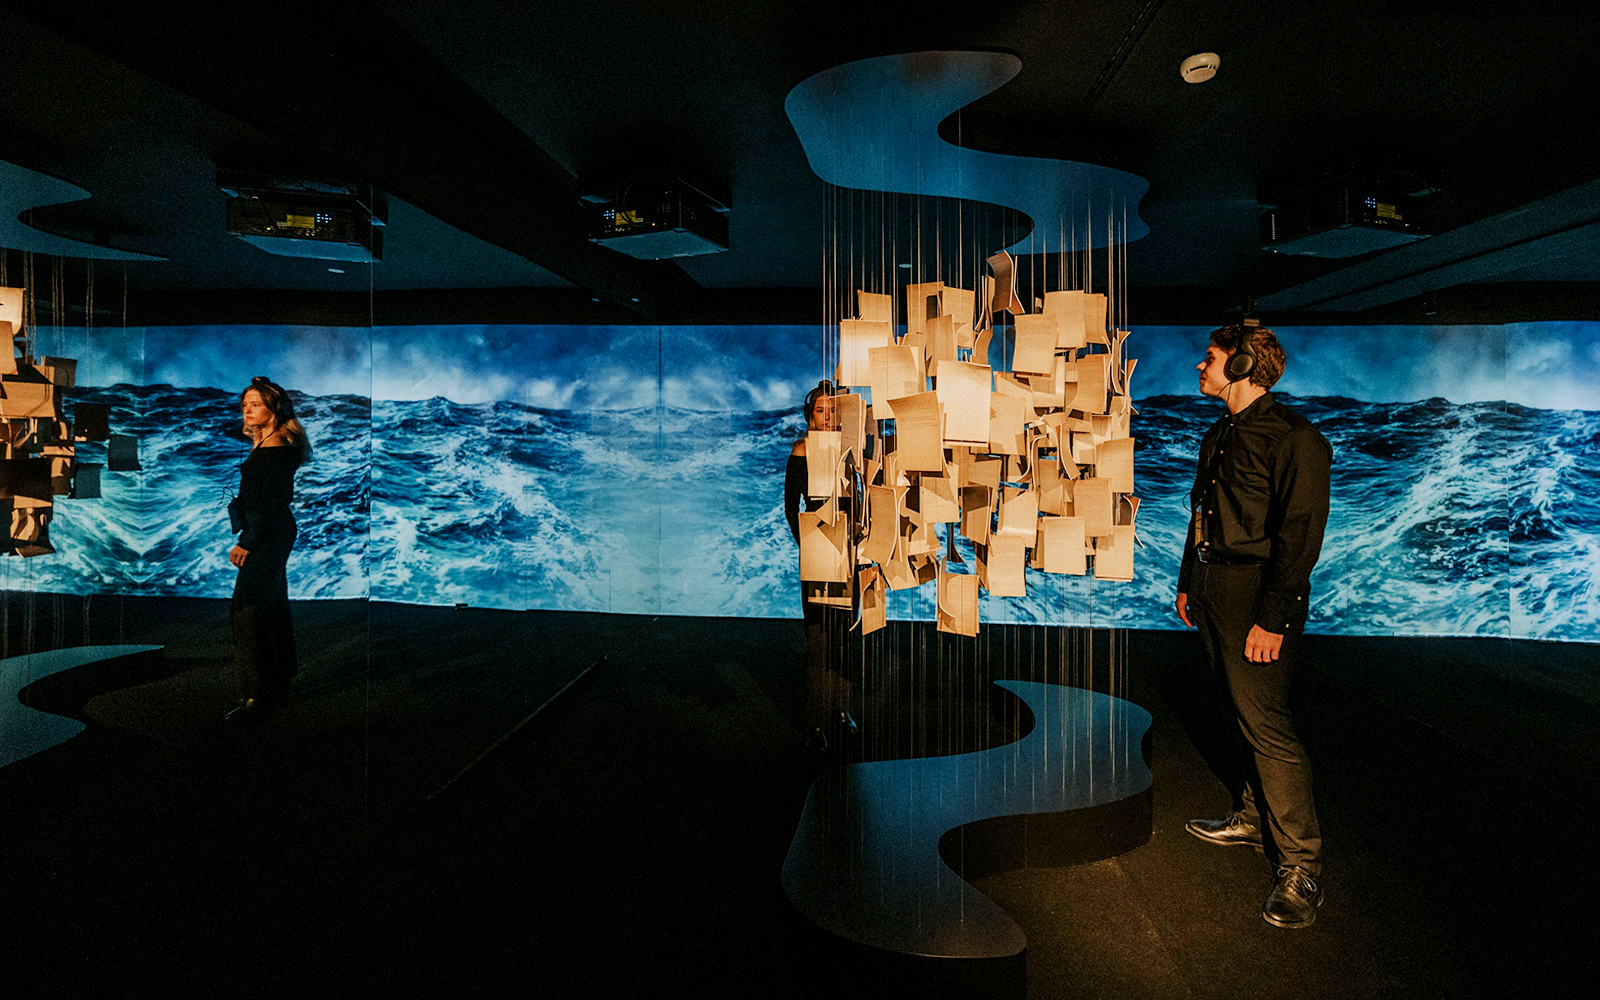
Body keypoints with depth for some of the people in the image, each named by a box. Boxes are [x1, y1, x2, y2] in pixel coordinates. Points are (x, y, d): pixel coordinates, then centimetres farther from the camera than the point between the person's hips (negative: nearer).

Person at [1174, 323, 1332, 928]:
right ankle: (1251, 819, 30)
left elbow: (1301, 532, -16)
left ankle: (1301, 866, 7)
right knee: (1245, 714, 17)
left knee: (1265, 724, -6)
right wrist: (1187, 583, 19)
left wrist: (1273, 618, -20)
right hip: (1211, 589, 8)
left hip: (1257, 593, -8)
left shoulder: (1294, 438, -12)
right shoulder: (1218, 436, 15)